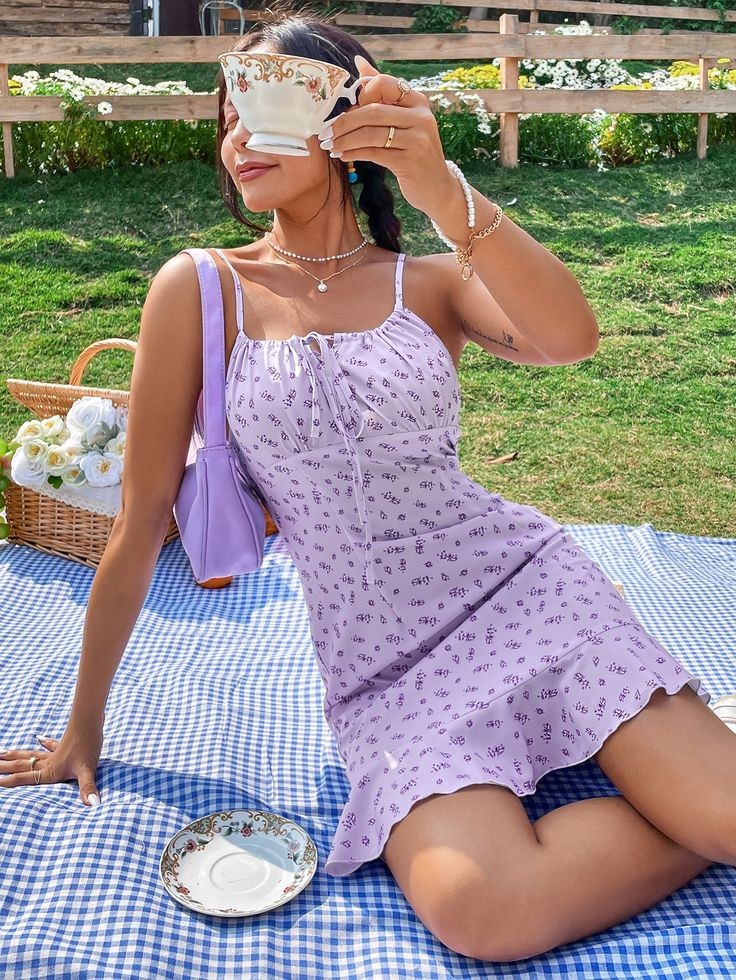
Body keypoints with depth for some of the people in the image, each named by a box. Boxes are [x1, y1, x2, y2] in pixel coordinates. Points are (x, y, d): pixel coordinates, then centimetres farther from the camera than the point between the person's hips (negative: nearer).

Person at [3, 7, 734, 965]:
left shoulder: (429, 282, 3)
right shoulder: (202, 289, 0)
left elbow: (571, 338, -19)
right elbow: (142, 519, 1)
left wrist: (440, 186, -34)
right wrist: (84, 726, 6)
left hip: (524, 585, 1)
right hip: (382, 664, 0)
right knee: (483, 913, -25)